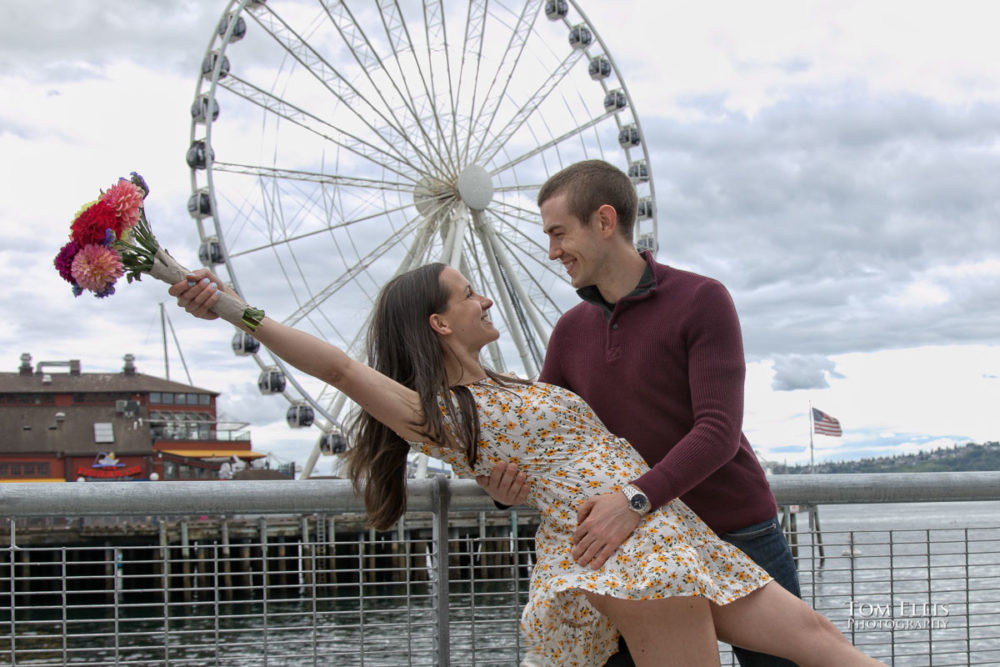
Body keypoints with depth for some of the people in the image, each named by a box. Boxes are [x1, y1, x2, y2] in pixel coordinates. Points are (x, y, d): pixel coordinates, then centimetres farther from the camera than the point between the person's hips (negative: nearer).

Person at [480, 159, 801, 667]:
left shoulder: (702, 300, -9)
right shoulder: (571, 331, 7)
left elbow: (719, 433, -18)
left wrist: (636, 498, -33)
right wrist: (503, 486, -14)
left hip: (740, 537, -4)